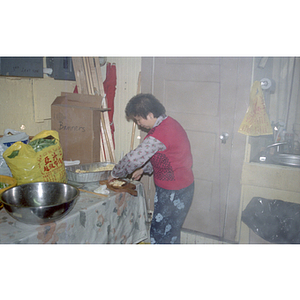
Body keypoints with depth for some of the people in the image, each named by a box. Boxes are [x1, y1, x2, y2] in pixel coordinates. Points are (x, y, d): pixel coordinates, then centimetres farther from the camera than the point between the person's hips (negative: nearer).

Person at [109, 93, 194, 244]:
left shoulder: (159, 133, -25)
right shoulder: (169, 123, 7)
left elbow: (134, 158, -23)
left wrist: (115, 173, -7)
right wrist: (144, 169, 14)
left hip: (173, 193, -10)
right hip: (181, 186, 10)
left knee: (161, 236, 3)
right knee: (169, 233, 21)